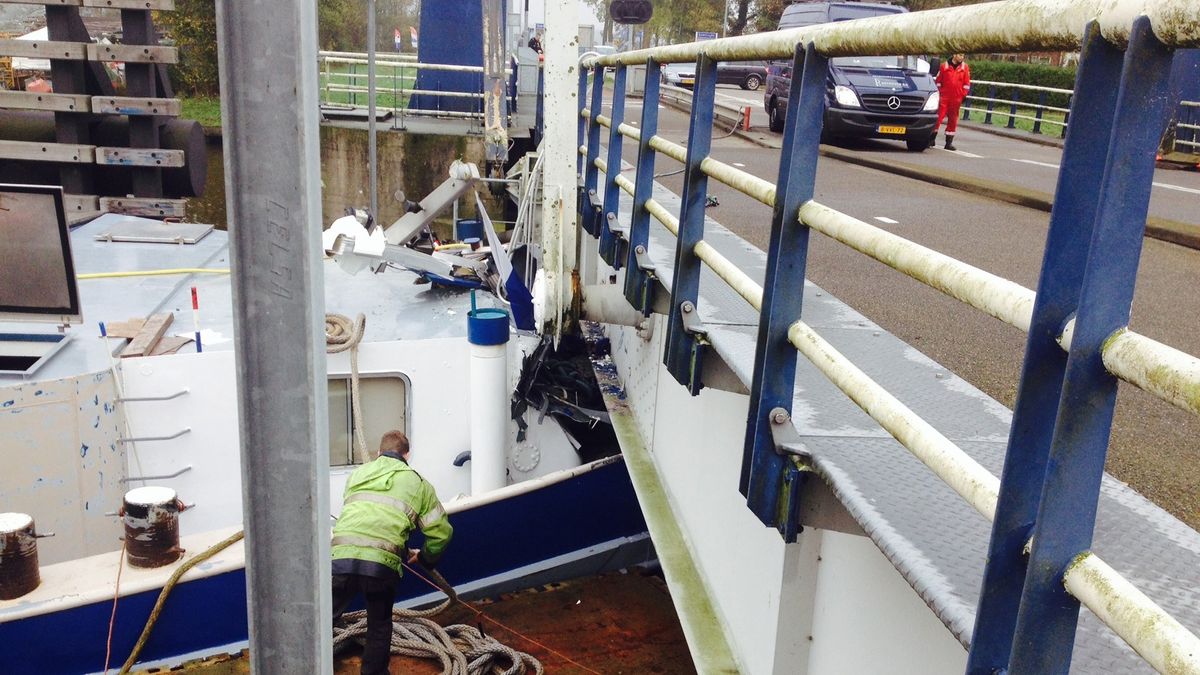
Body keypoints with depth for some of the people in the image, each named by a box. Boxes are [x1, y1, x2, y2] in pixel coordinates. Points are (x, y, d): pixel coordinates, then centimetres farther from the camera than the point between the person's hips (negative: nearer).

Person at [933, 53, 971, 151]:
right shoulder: (945, 66, 2)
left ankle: (949, 142, 11)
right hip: (944, 98, -2)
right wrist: (939, 93, 4)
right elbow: (938, 81, 7)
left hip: (956, 99, 2)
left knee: (953, 121, 5)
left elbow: (967, 83, 9)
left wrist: (963, 95, 4)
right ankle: (932, 139, 3)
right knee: (938, 117, -5)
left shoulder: (965, 67, 6)